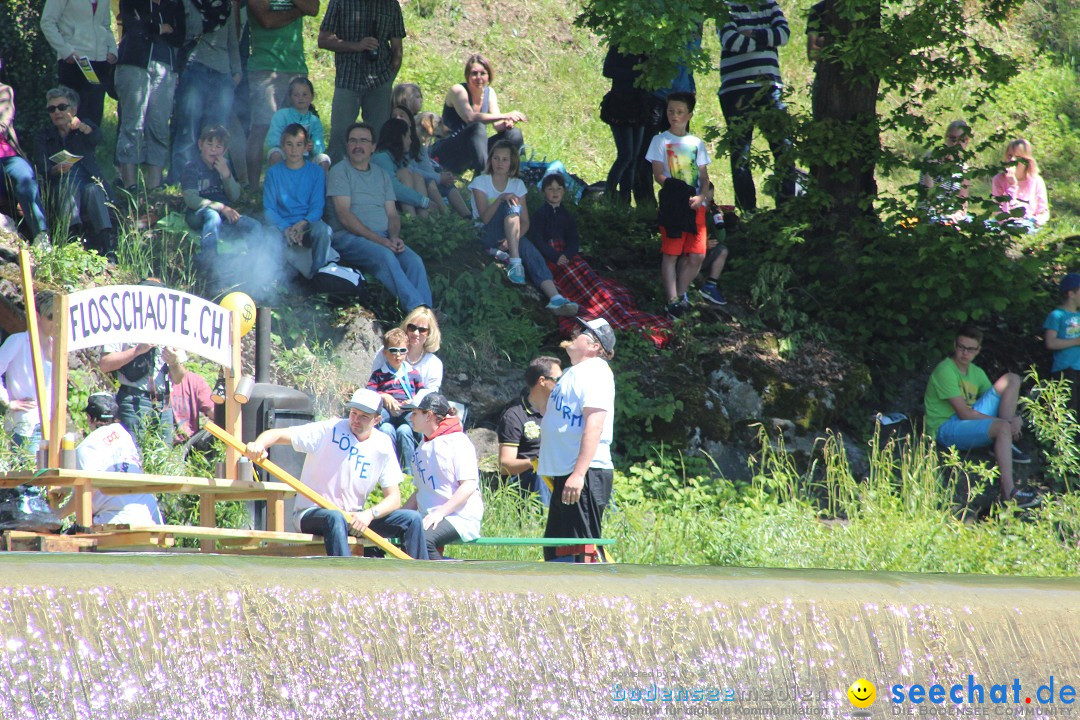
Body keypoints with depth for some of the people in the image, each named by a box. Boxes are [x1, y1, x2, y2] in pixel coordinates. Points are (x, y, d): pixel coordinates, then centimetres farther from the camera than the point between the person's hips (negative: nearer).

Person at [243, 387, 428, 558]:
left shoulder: (383, 446, 2)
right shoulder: (329, 430, -9)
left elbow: (394, 499, 0)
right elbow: (277, 434, -15)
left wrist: (370, 514, -21)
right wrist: (259, 445, -38)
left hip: (354, 518, 5)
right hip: (312, 514, -5)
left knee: (412, 519, -11)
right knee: (335, 518, -40)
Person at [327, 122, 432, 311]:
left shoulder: (381, 176, 22)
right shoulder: (340, 172, 3)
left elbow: (392, 214, 17)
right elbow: (344, 216, -8)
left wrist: (394, 237, -7)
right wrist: (378, 239, -16)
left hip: (383, 237, 5)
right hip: (348, 237, -5)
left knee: (414, 261, -24)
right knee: (385, 256, -35)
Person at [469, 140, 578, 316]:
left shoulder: (517, 184, 13)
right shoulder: (481, 182, 3)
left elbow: (525, 222, 5)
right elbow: (485, 218, -11)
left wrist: (513, 238, -16)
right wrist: (501, 199, -27)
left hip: (513, 237, 3)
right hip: (487, 235, -3)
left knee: (531, 253, -30)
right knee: (511, 207, -30)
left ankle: (555, 298, -50)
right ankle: (515, 263, -42)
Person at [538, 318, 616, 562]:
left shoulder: (595, 371, -10)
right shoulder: (575, 372, 22)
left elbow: (594, 424, -21)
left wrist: (578, 474, -27)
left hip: (586, 477, -11)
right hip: (565, 476, 11)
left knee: (583, 551, -13)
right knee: (555, 549, 13)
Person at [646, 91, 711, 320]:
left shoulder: (697, 143, 15)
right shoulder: (661, 141, 4)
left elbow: (704, 176, 11)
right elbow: (658, 175, -4)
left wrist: (702, 196, -9)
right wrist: (677, 190, -20)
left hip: (696, 206, 4)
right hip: (672, 205, -4)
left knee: (697, 255, -1)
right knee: (671, 254, -5)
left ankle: (680, 293, 16)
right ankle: (673, 301, -3)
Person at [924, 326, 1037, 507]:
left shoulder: (976, 372, 13)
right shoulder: (945, 371, -15)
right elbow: (964, 413, -20)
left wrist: (1013, 419, -14)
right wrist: (1006, 422, -20)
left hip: (971, 418, 9)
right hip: (946, 429, -9)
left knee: (1012, 379, 0)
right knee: (1002, 428, -35)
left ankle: (1005, 445, -10)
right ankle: (1008, 493, -43)